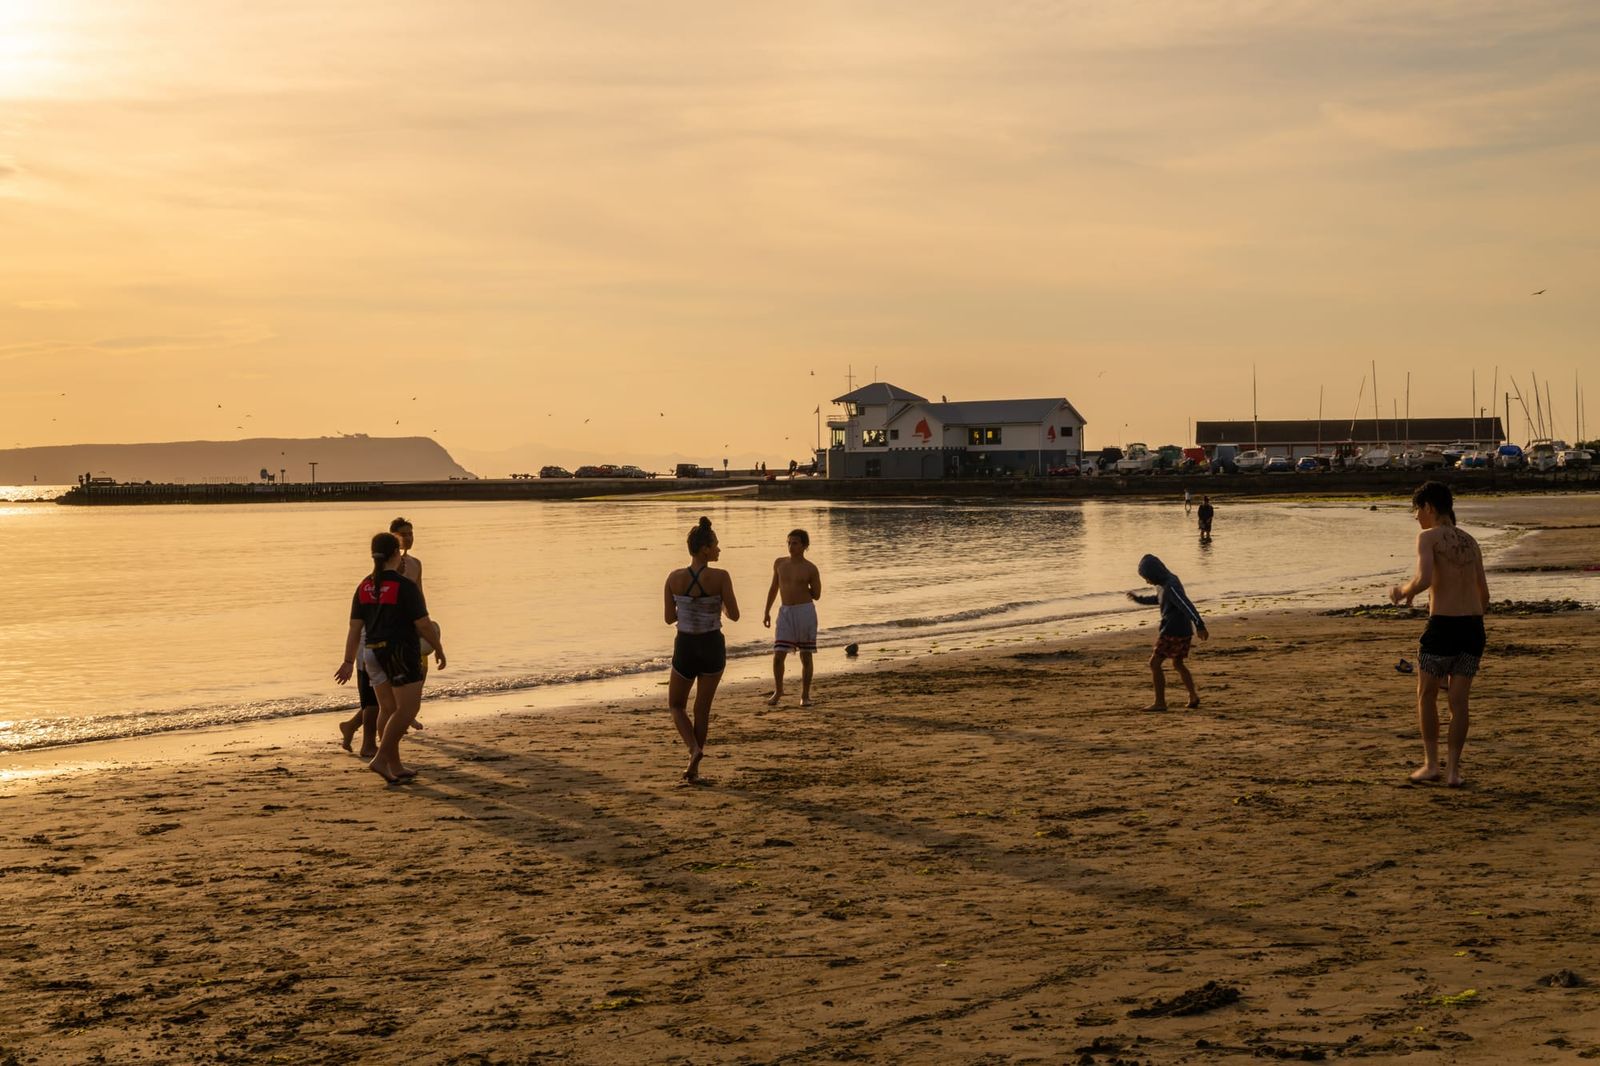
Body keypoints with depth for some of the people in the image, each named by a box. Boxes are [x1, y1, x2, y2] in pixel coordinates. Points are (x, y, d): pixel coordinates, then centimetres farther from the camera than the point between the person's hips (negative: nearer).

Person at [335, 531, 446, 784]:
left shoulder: (364, 587, 4)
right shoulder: (405, 586, -14)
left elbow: (355, 628, 3)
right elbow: (424, 624, -13)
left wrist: (348, 662, 4)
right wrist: (439, 649, 1)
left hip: (373, 653, 7)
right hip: (401, 652, -7)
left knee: (387, 709, 12)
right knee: (407, 708, -3)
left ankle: (395, 767, 15)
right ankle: (380, 759, -13)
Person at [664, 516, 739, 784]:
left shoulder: (674, 578, -8)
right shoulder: (720, 577, -14)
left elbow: (669, 618, 0)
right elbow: (734, 615, -10)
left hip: (685, 646, 0)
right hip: (712, 646, 0)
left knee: (676, 705, 18)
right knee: (702, 708, 14)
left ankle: (694, 748, -7)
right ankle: (693, 768, 18)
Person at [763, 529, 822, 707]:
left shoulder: (810, 569, -4)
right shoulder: (779, 563, 6)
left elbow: (816, 595, 1)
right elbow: (774, 588, 15)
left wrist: (800, 586, 3)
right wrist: (767, 612, 13)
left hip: (805, 612, -3)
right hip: (785, 612, 3)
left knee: (806, 656, 4)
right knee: (778, 655, -3)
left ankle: (805, 695, 14)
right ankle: (778, 691, 16)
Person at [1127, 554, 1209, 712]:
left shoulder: (1170, 586, -20)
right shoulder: (1165, 583, 12)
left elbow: (1187, 605, -28)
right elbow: (1158, 599, 33)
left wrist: (1200, 626, -34)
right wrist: (1139, 599, 38)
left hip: (1173, 632, -10)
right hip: (1183, 630, 10)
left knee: (1154, 663, -4)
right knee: (1178, 664, 21)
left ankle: (1160, 702, -3)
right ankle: (1194, 697, 17)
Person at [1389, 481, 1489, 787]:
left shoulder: (1428, 537, -5)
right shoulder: (1470, 541, 16)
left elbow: (1423, 579, -21)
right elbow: (1484, 594, 18)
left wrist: (1402, 591, -2)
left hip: (1442, 625, -6)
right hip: (1473, 626, 6)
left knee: (1426, 695, 12)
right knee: (1458, 701, 9)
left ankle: (1431, 764, 14)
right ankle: (1452, 769, 7)